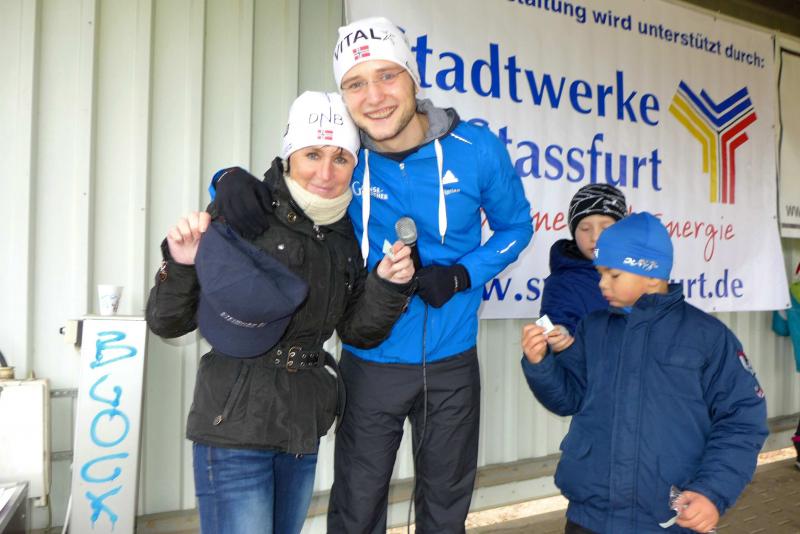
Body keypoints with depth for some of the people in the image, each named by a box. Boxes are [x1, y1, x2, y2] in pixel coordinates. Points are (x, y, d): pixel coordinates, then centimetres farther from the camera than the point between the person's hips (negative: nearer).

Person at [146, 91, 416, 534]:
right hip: (235, 427, -6)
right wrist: (181, 265, -28)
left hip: (303, 430, 6)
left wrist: (388, 285, -12)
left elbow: (357, 331, 5)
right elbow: (167, 324, -9)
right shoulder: (242, 211, -12)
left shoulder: (345, 234, 5)